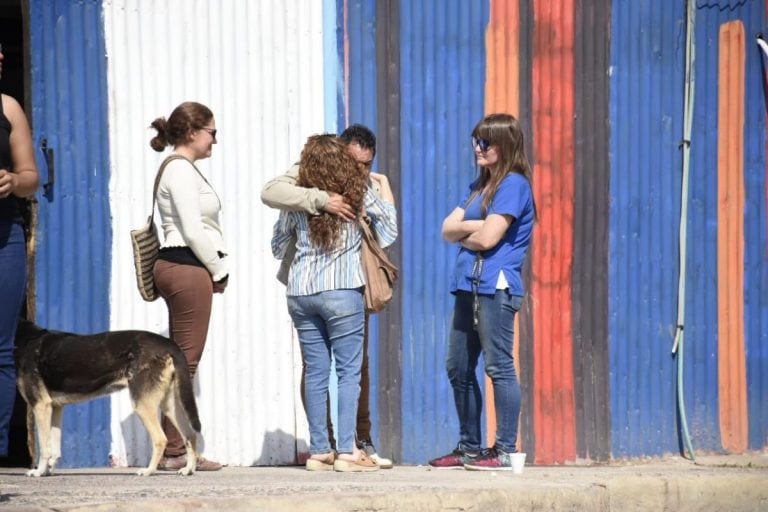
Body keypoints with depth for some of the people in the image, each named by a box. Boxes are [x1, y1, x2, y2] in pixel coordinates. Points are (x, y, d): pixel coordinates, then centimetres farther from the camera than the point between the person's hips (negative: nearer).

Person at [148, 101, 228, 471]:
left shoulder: (183, 170, 20)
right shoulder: (181, 170, -11)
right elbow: (194, 230, -17)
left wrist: (215, 271, 12)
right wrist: (219, 271, -7)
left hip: (183, 270, 10)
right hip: (187, 268, -10)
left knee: (181, 361, 9)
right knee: (185, 361, -9)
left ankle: (175, 448, 9)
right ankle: (175, 451, -8)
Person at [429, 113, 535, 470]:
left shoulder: (513, 185, -7)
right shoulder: (479, 186, 21)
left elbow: (487, 238, -15)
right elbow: (448, 229, 13)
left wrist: (463, 235, 4)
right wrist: (476, 227, -5)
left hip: (496, 287, -10)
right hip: (469, 287, 10)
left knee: (499, 367, -9)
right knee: (458, 369, 12)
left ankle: (505, 451, -7)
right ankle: (469, 448, 20)